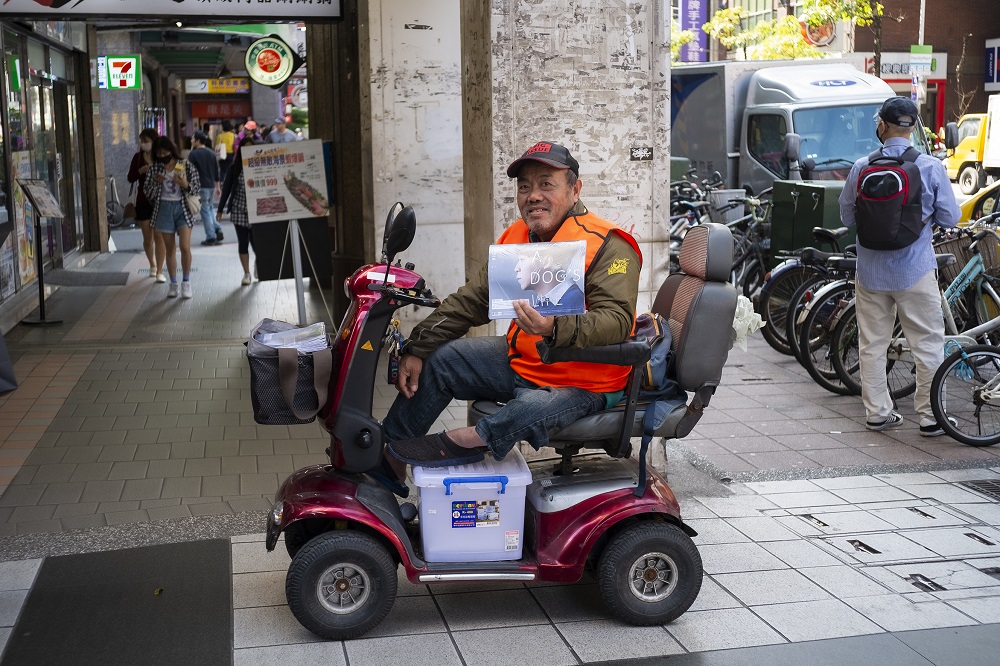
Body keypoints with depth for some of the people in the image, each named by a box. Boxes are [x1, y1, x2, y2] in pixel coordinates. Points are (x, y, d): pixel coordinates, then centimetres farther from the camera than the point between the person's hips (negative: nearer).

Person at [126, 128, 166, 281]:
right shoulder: (138, 157, 3)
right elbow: (130, 178, 3)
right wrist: (141, 171, -14)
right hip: (143, 201, 3)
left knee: (159, 237, -6)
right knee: (147, 238, 11)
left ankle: (159, 271, -3)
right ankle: (152, 265, 33)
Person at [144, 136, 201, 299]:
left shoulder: (186, 166, -2)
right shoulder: (154, 169, 4)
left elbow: (198, 190, -1)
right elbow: (148, 193, 6)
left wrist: (185, 185, -20)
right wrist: (155, 183, -13)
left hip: (183, 208, -2)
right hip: (164, 209, 2)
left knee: (185, 247, -12)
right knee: (170, 249, 6)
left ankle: (186, 282, 4)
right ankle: (173, 284, 16)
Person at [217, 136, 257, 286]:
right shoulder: (235, 167, 4)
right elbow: (226, 188, 6)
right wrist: (220, 209, 4)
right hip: (239, 210, 2)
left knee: (255, 241, -4)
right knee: (242, 243, 3)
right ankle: (247, 273, 12)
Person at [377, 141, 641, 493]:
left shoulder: (609, 247, -18)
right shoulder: (516, 238, 6)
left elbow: (616, 321, -30)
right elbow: (469, 301, 11)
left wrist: (555, 329, -48)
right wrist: (416, 349, 6)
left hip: (582, 383, -8)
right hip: (523, 360, 8)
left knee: (529, 411, -39)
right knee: (438, 359, 8)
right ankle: (387, 458, 14)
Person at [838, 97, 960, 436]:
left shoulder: (861, 167, -4)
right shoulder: (931, 167, -9)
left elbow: (846, 216, 5)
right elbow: (949, 217, -3)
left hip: (871, 270, 2)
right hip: (915, 271, -2)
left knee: (872, 344, 12)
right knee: (928, 344, 7)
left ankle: (878, 413, 18)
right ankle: (931, 417, 10)